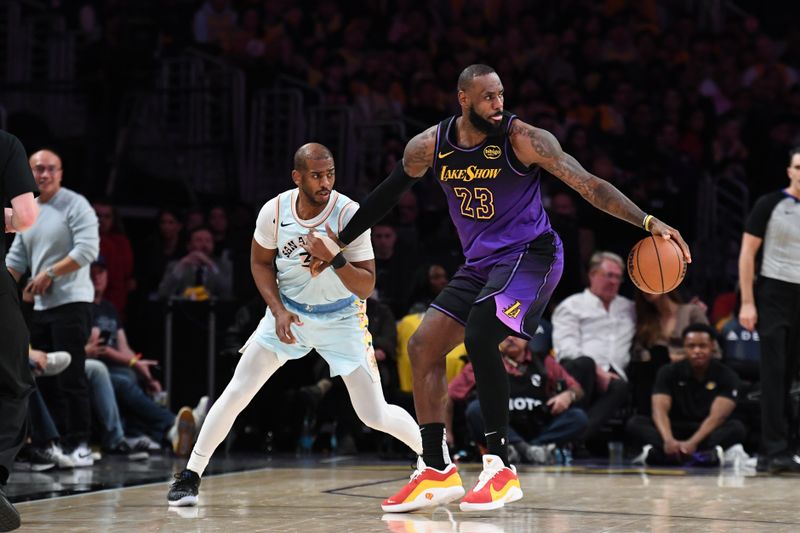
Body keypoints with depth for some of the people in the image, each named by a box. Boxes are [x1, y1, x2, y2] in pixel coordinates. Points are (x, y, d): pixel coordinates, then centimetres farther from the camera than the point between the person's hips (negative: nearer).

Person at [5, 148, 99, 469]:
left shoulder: (75, 206, -7)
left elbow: (88, 249, -17)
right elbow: (16, 259, 18)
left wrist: (50, 274, -15)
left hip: (71, 302, -7)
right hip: (40, 306, 7)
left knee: (70, 377, -9)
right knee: (44, 379, 7)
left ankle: (79, 443, -5)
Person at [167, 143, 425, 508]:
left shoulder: (349, 214, -23)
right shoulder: (274, 211, -16)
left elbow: (366, 288, -20)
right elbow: (261, 263, 3)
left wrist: (333, 258, -36)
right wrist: (278, 310, -10)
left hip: (341, 319, -2)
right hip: (288, 312, 2)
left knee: (375, 416, -5)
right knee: (236, 392, -6)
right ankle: (190, 475, 7)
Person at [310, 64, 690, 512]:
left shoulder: (522, 138, -17)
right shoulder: (431, 145, -1)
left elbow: (588, 184, -21)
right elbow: (387, 195, 14)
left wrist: (649, 222, -32)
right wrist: (338, 243, 19)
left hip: (529, 254, -7)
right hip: (480, 262, 7)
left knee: (479, 336, -27)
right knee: (423, 346, 1)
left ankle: (502, 468, -20)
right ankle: (436, 470, 10)